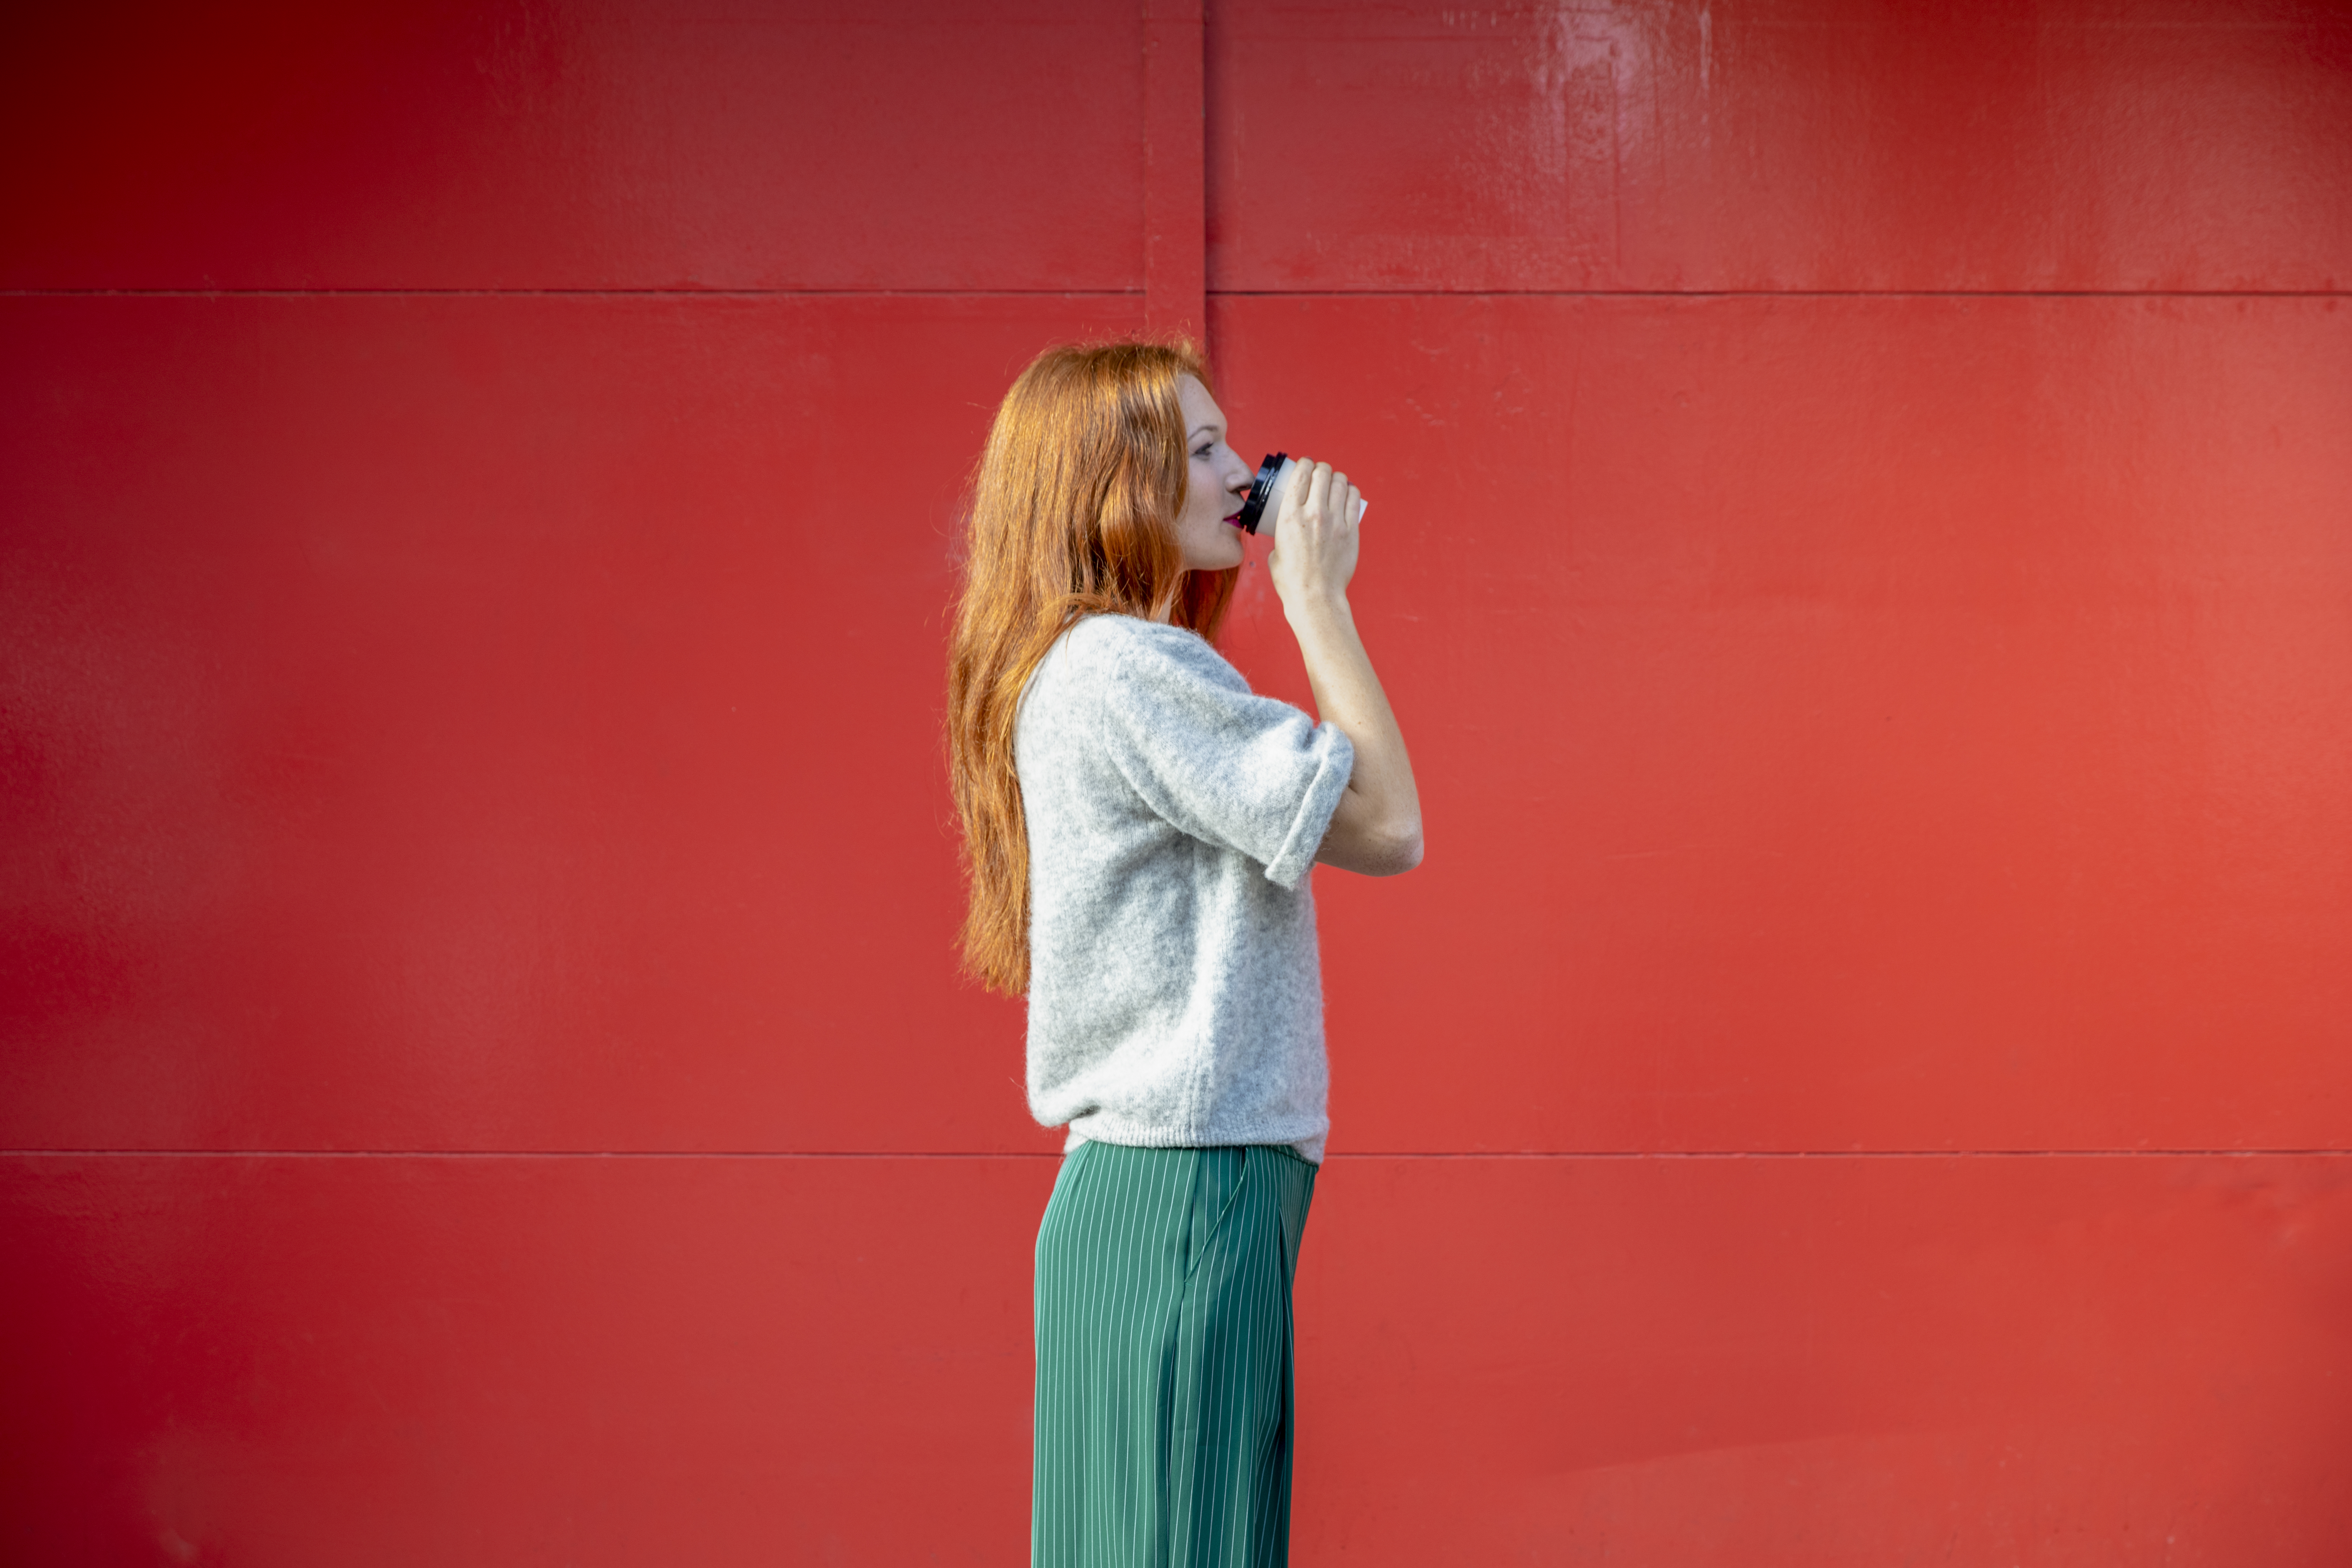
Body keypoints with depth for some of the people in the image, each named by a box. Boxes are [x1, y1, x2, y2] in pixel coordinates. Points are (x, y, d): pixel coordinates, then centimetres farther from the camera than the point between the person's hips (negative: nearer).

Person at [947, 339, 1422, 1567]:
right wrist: (1318, 597, -8)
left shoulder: (1068, 673, 17)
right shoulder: (1127, 668, -14)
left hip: (1123, 1191, 10)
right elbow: (1386, 827, -13)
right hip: (1186, 1192, -10)